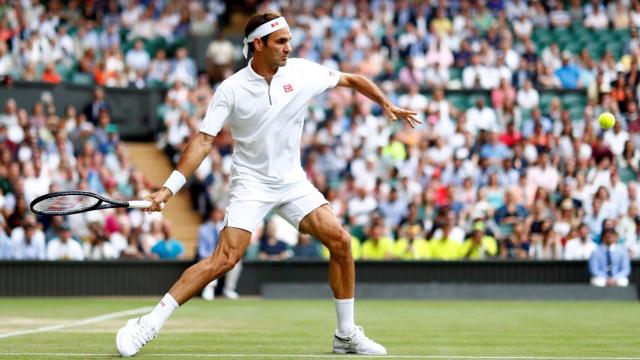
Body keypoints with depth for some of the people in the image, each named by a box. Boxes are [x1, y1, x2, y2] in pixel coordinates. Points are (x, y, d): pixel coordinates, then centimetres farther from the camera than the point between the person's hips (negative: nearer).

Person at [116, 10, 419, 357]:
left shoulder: (302, 72, -5)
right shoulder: (231, 89, -12)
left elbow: (353, 79, 10)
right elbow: (204, 140, -14)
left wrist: (387, 104, 1)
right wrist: (169, 188, -21)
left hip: (292, 182, 4)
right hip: (251, 183, -4)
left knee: (340, 241, -8)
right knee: (225, 258, -19)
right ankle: (148, 325, -15)